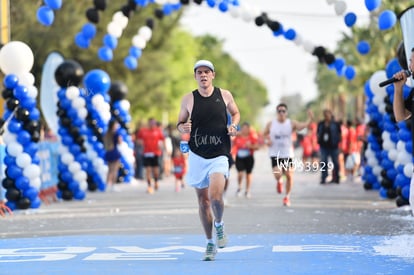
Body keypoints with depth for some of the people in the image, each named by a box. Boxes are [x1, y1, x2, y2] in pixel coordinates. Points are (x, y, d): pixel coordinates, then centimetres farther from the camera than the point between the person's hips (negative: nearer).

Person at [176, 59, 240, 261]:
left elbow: (235, 113, 17)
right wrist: (183, 128, -14)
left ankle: (219, 225, 12)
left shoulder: (224, 95, 1)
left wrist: (234, 125, -3)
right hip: (197, 155, 2)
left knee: (215, 196, -20)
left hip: (219, 155, -1)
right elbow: (180, 123, 9)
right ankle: (210, 243, 21)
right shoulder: (188, 99, 0)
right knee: (203, 199, 6)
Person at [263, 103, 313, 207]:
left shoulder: (291, 123, -4)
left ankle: (287, 197, 22)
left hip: (288, 154, 1)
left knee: (289, 175, 1)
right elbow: (265, 135, 14)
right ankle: (279, 182, 21)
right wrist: (267, 140, -8)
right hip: (275, 154, -1)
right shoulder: (270, 124, 0)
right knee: (277, 174, -18)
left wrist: (310, 119, -39)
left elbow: (303, 125, -19)